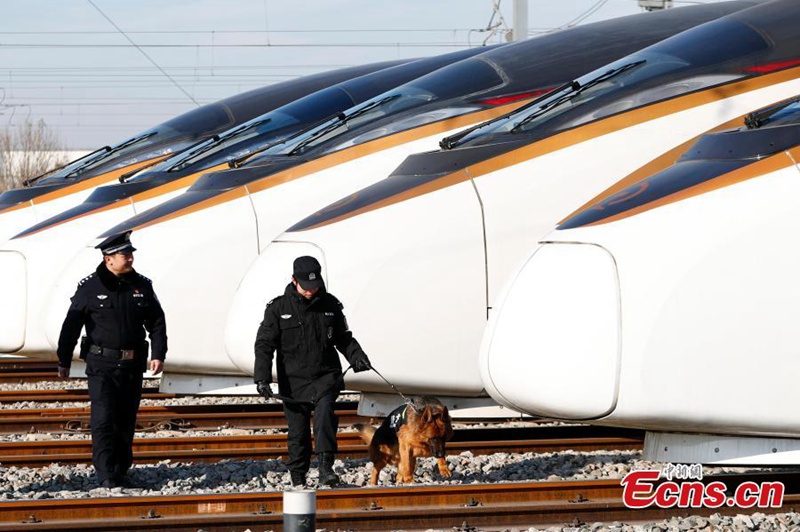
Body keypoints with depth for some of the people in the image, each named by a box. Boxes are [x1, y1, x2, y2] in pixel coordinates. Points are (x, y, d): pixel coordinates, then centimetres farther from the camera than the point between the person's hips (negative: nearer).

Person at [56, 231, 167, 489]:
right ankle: (106, 475, -13)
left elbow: (156, 322, 11)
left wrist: (158, 354, -1)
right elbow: (71, 326, 0)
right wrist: (63, 361, 1)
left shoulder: (142, 286, 6)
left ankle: (121, 472, 19)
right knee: (104, 419, -11)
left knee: (126, 420, 9)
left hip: (133, 366, 4)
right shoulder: (90, 288, -5)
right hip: (102, 364, -4)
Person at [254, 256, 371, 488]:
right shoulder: (278, 308, -1)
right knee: (298, 432, 2)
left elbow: (343, 338, 18)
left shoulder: (330, 305, 5)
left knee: (324, 413, -26)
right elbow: (264, 344, -1)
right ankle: (298, 478, 18)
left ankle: (326, 467, -27)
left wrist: (356, 356, -2)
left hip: (325, 376, 0)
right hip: (294, 381, 0)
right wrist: (262, 377, -12)